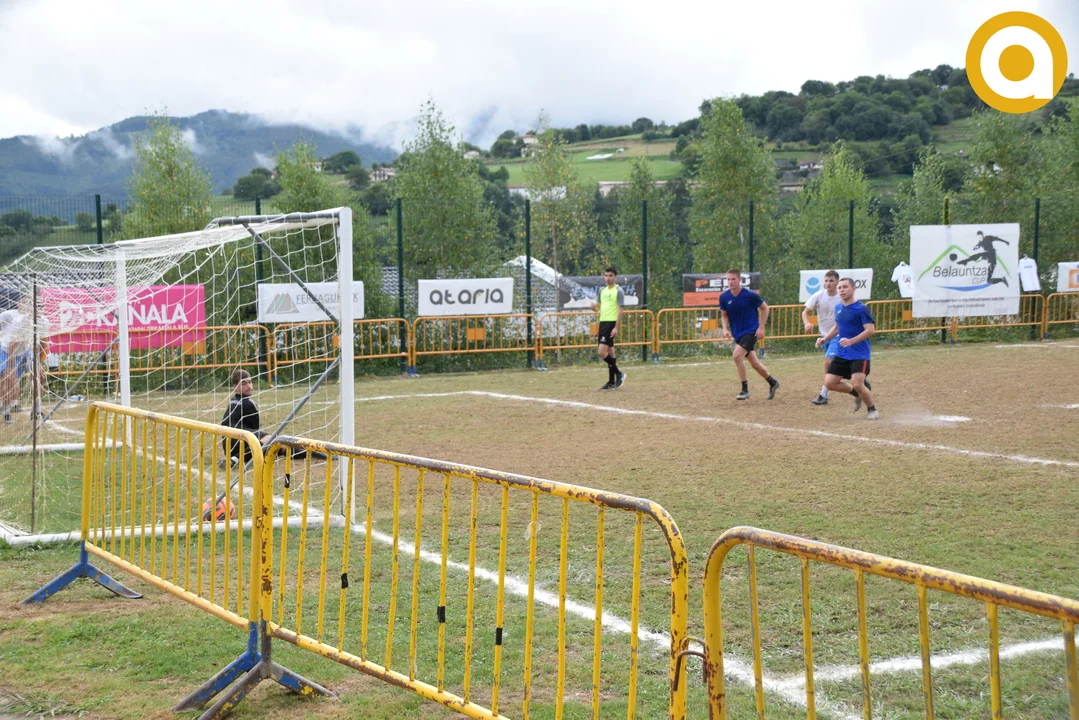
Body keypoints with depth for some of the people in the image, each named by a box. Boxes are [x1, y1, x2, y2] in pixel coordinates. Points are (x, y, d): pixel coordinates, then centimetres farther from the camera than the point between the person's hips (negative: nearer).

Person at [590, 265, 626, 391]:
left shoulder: (618, 291, -7)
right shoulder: (602, 290, 14)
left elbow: (620, 310, -12)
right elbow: (598, 307, 21)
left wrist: (616, 327, -19)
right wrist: (594, 307, -4)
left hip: (611, 323, -8)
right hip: (602, 322, 8)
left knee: (602, 352, -16)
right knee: (609, 352, 10)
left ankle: (619, 374, -3)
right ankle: (612, 381, 14)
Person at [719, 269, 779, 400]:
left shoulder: (750, 295, -15)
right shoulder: (724, 297, -4)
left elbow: (764, 308, -2)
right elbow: (724, 315, 11)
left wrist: (761, 327, -7)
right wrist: (725, 329, -6)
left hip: (751, 331, -5)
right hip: (737, 334, 5)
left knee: (737, 355, -24)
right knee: (754, 363, 13)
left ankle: (745, 390, -13)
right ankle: (772, 383, 37)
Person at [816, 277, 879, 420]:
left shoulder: (861, 308, -13)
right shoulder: (838, 308, 9)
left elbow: (870, 330, -19)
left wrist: (851, 341, -29)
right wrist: (825, 339, 10)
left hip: (859, 355, -7)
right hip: (841, 354, 7)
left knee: (857, 384, -18)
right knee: (829, 382, 0)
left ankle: (872, 410, 9)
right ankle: (857, 394, 23)